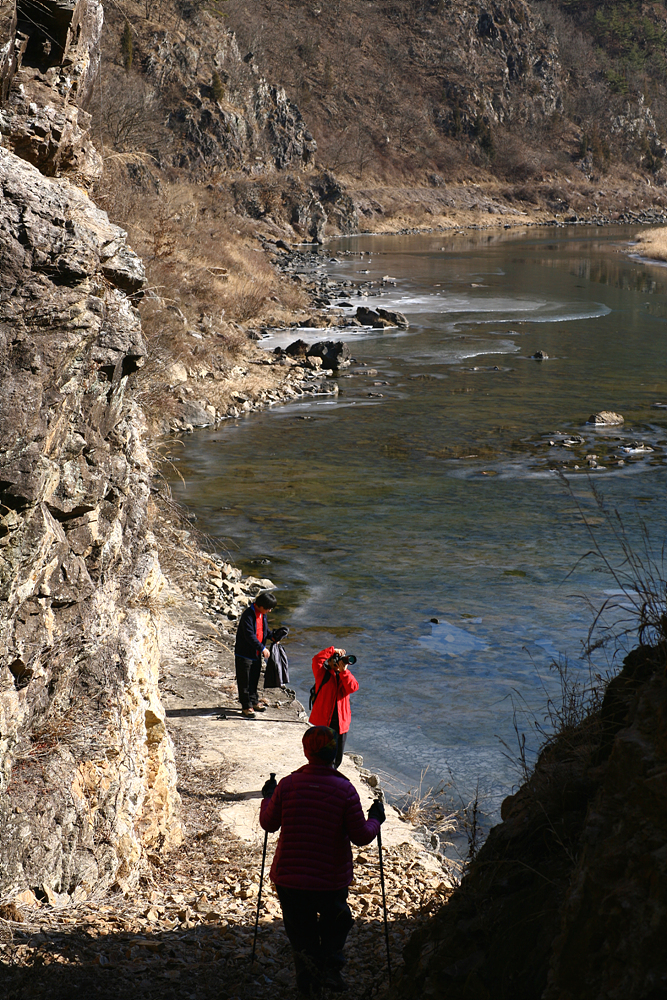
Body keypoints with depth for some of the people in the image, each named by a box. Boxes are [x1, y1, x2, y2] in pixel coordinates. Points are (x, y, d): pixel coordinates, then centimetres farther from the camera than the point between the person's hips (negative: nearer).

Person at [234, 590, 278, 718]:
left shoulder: (262, 614, 4)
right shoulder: (248, 615, -24)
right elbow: (250, 635, -27)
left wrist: (272, 636, 1)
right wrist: (262, 648, -26)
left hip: (257, 654, 8)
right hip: (244, 654, -8)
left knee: (254, 679, 18)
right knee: (245, 681, 0)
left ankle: (254, 702, 31)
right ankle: (246, 706, 6)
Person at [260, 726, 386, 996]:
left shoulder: (288, 785, -10)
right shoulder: (345, 789, -13)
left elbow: (268, 823, 4)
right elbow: (361, 837, -10)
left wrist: (268, 797, 22)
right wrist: (375, 820, 10)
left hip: (289, 878, 1)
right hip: (332, 880, -1)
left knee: (301, 932, 18)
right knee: (336, 919, 26)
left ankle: (307, 981, 23)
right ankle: (329, 965, 14)